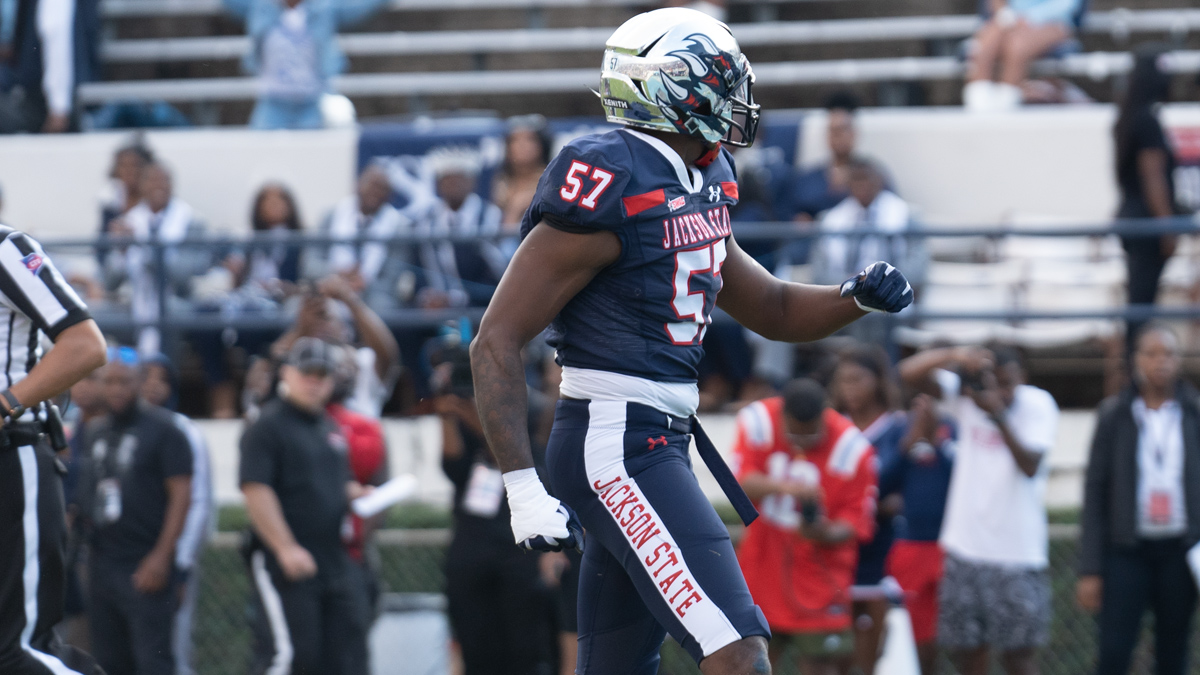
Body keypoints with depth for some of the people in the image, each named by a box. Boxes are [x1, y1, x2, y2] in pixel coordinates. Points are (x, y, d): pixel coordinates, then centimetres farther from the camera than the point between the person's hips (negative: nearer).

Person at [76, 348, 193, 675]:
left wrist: (161, 557, -15)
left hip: (146, 567, -7)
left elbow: (181, 495, -9)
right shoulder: (96, 433, 16)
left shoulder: (163, 430, -3)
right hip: (102, 563, 7)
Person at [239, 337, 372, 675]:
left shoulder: (330, 429, 19)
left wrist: (358, 495, 6)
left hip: (333, 558, 8)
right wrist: (285, 548, -22)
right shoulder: (268, 426, -6)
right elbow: (255, 490, -16)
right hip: (284, 564, -8)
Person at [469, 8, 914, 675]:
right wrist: (522, 487, -21)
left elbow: (772, 309, 25)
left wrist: (856, 296, 4)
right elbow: (496, 343, -15)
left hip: (662, 442, 10)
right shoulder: (611, 189, -15)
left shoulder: (699, 188, 12)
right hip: (614, 449, -10)